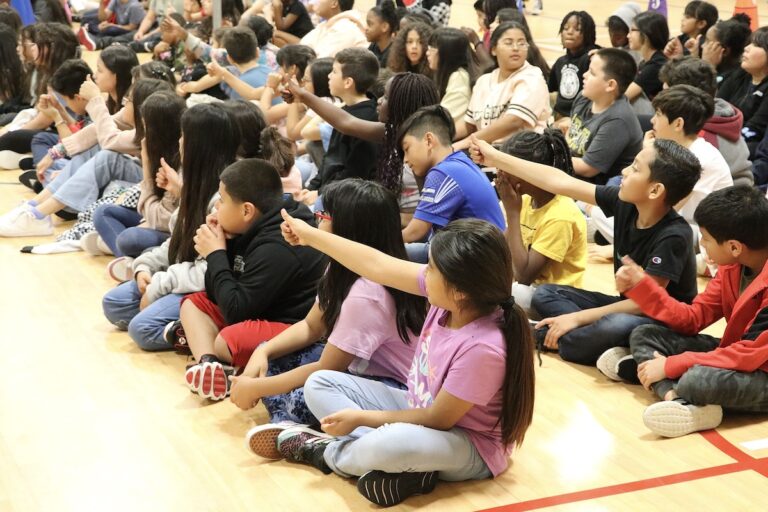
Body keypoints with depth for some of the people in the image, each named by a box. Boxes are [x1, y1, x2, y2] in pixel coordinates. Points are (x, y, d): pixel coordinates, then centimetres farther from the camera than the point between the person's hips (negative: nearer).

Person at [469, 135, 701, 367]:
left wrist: (578, 317, -25)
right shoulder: (625, 203, -8)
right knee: (545, 294, 2)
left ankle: (547, 338, -15)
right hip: (629, 308, 8)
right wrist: (496, 158, -1)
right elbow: (559, 182, -4)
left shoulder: (673, 236, -26)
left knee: (616, 326, -40)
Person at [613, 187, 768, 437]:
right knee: (644, 335, -2)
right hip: (738, 356, 9)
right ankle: (680, 400, -25)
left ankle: (640, 364, -13)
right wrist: (640, 285, -4)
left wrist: (672, 365, -27)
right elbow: (693, 318, 5)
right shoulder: (734, 266, 0)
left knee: (698, 379, -40)